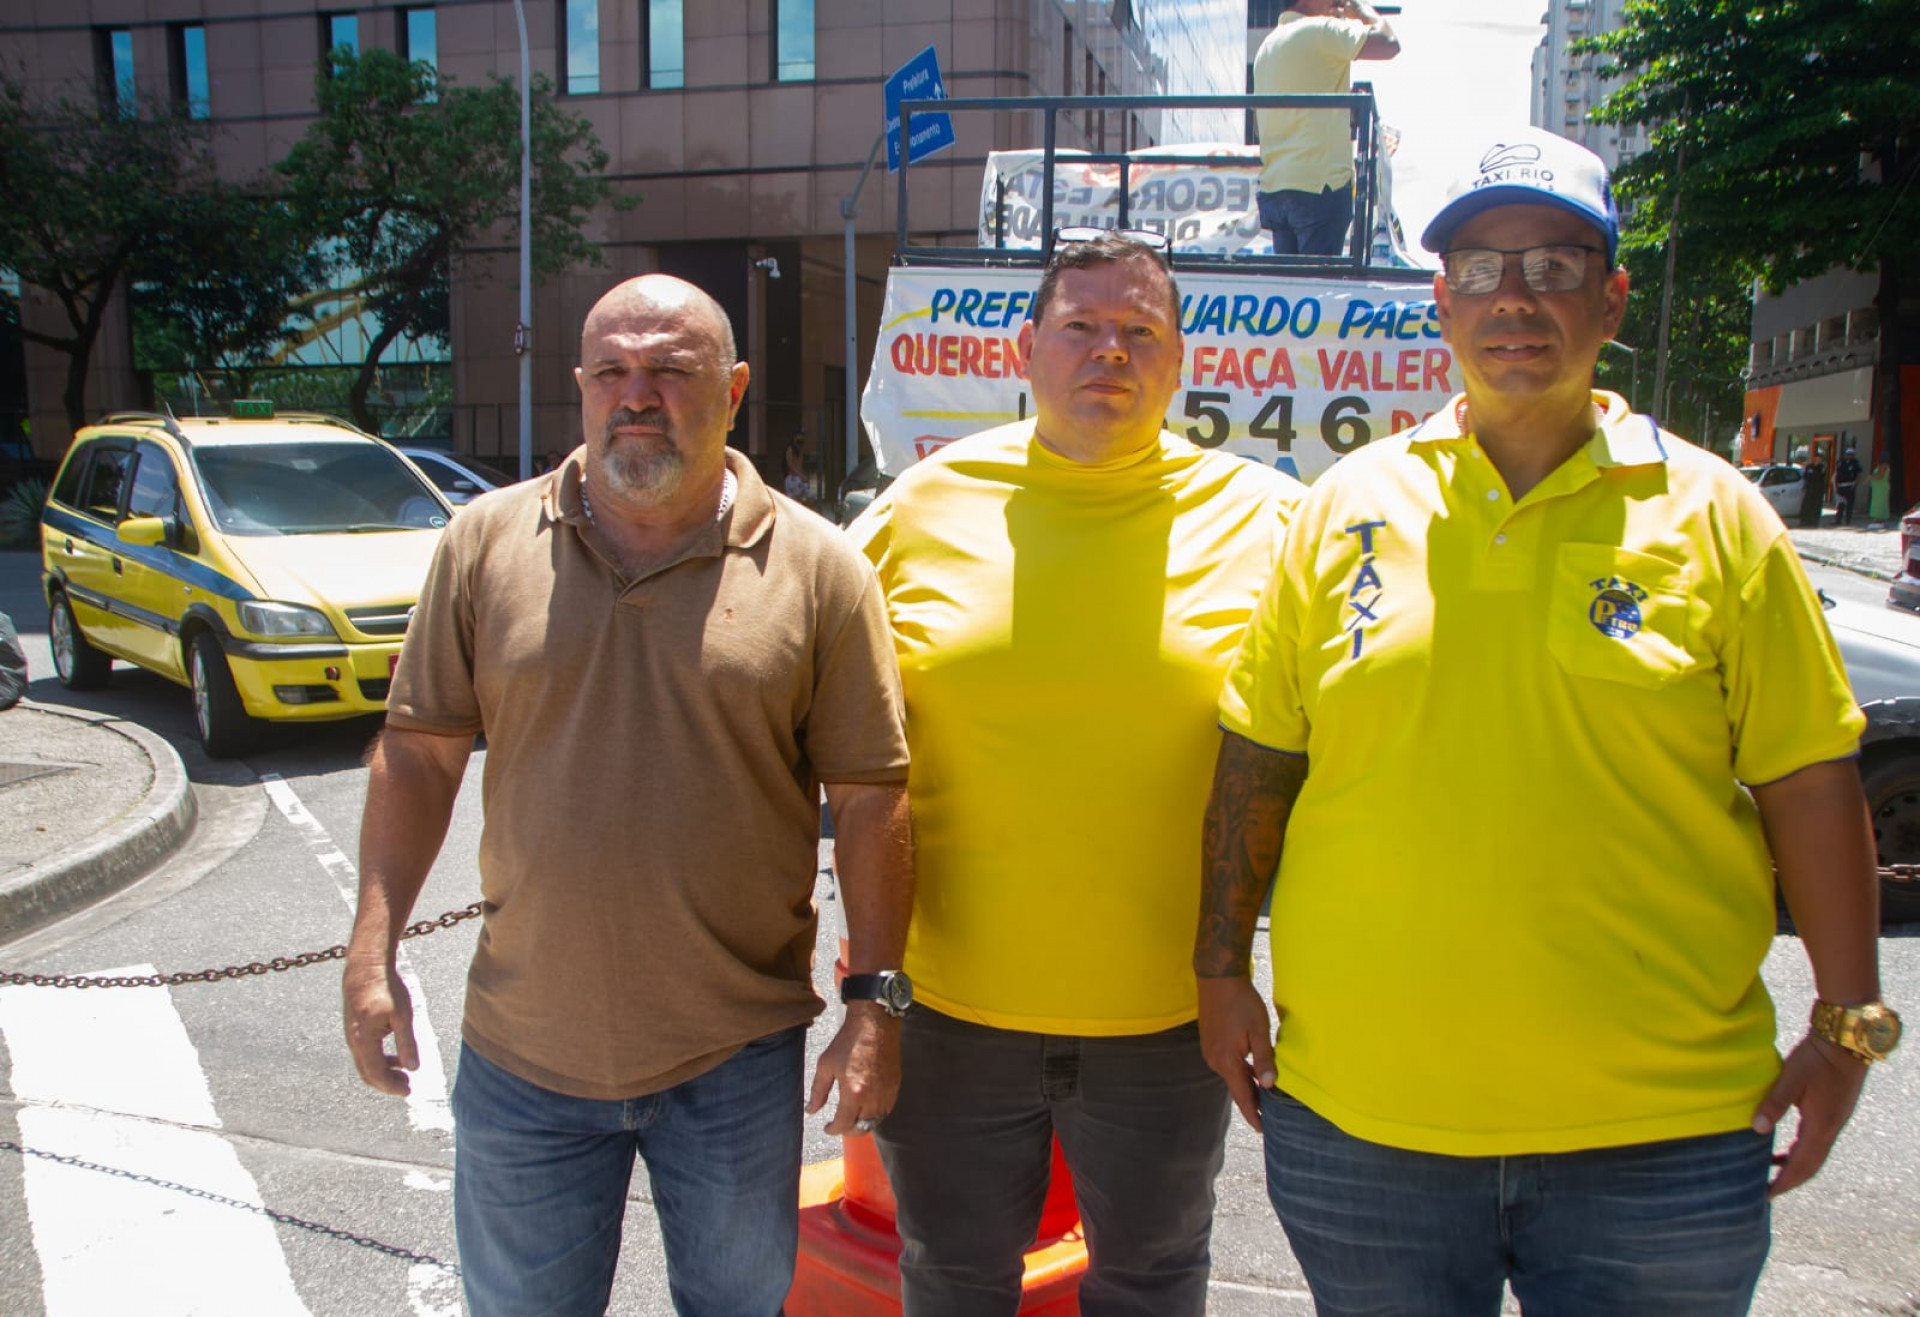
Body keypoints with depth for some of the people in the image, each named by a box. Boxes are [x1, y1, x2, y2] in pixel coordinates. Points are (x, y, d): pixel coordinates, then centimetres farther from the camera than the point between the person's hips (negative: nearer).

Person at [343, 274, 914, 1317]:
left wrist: (876, 1001, -7)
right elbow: (419, 754, 3)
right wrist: (373, 955, -1)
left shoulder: (817, 568, -7)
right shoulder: (486, 544, -1)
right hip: (523, 1049, 2)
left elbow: (869, 799, -5)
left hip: (735, 1058, -1)